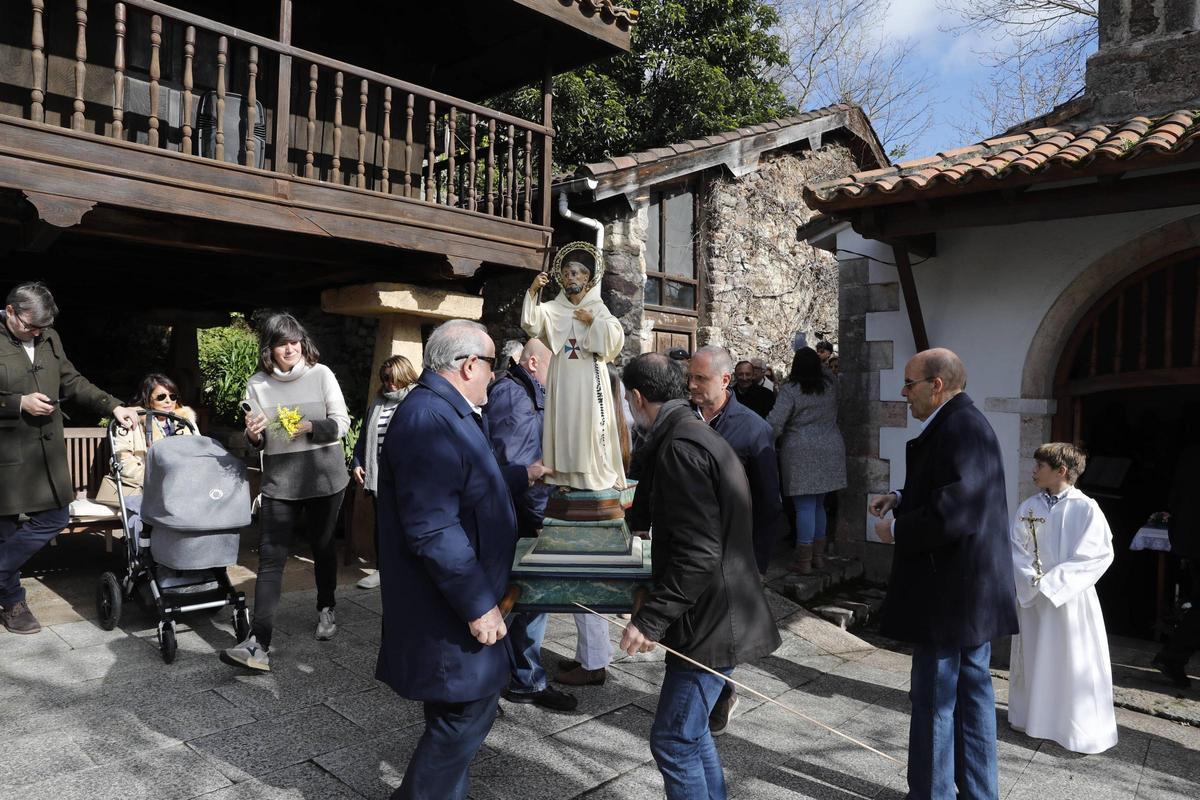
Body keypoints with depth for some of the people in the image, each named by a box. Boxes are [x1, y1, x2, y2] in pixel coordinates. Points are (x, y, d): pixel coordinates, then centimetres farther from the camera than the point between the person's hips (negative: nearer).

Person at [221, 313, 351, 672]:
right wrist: (253, 435, -13)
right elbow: (258, 442, 9)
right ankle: (259, 645, -7)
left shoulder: (321, 374, -3)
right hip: (279, 482, 1)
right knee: (270, 558, -5)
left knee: (323, 545, 15)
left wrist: (311, 427, -20)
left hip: (324, 477, -1)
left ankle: (326, 609, 39)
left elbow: (342, 423, -3)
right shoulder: (257, 384, 2)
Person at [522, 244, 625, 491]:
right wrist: (533, 292, -15)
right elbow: (530, 324, -7)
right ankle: (563, 475, 4)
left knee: (591, 422, -4)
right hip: (562, 376, 2)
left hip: (589, 376, -2)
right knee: (563, 422, 0)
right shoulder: (553, 308, 9)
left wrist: (593, 321, -9)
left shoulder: (598, 308, 5)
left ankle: (597, 474, 1)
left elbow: (617, 338, -5)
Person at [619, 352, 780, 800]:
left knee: (673, 741, -1)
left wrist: (651, 619, -22)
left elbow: (698, 553, -26)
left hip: (710, 623, -11)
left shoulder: (680, 448, -21)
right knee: (689, 729, 21)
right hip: (712, 613, 11)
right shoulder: (697, 435, 12)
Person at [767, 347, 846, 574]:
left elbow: (774, 424, -16)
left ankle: (804, 561, 1)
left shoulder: (790, 390, -11)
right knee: (818, 505, 16)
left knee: (805, 506, -3)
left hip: (801, 453, -6)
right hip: (830, 451, 6)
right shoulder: (831, 384, 4)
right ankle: (818, 555, 24)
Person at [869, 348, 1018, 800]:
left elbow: (953, 513, -29)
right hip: (974, 592, 11)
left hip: (949, 594, -11)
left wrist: (896, 532, -14)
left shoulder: (959, 428, -21)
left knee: (933, 701, 2)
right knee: (971, 694, 19)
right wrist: (901, 499, 8)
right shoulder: (965, 423, 12)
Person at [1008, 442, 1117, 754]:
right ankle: (1030, 717, 29)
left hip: (1071, 597, -3)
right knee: (1032, 659, 13)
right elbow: (1016, 550, 1)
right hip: (1032, 596, 4)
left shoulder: (1086, 509, -9)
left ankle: (1081, 728, 18)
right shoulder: (1028, 508, 1)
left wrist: (1055, 581, -17)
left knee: (1074, 662, 3)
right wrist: (1033, 581, -15)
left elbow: (1099, 554, -13)